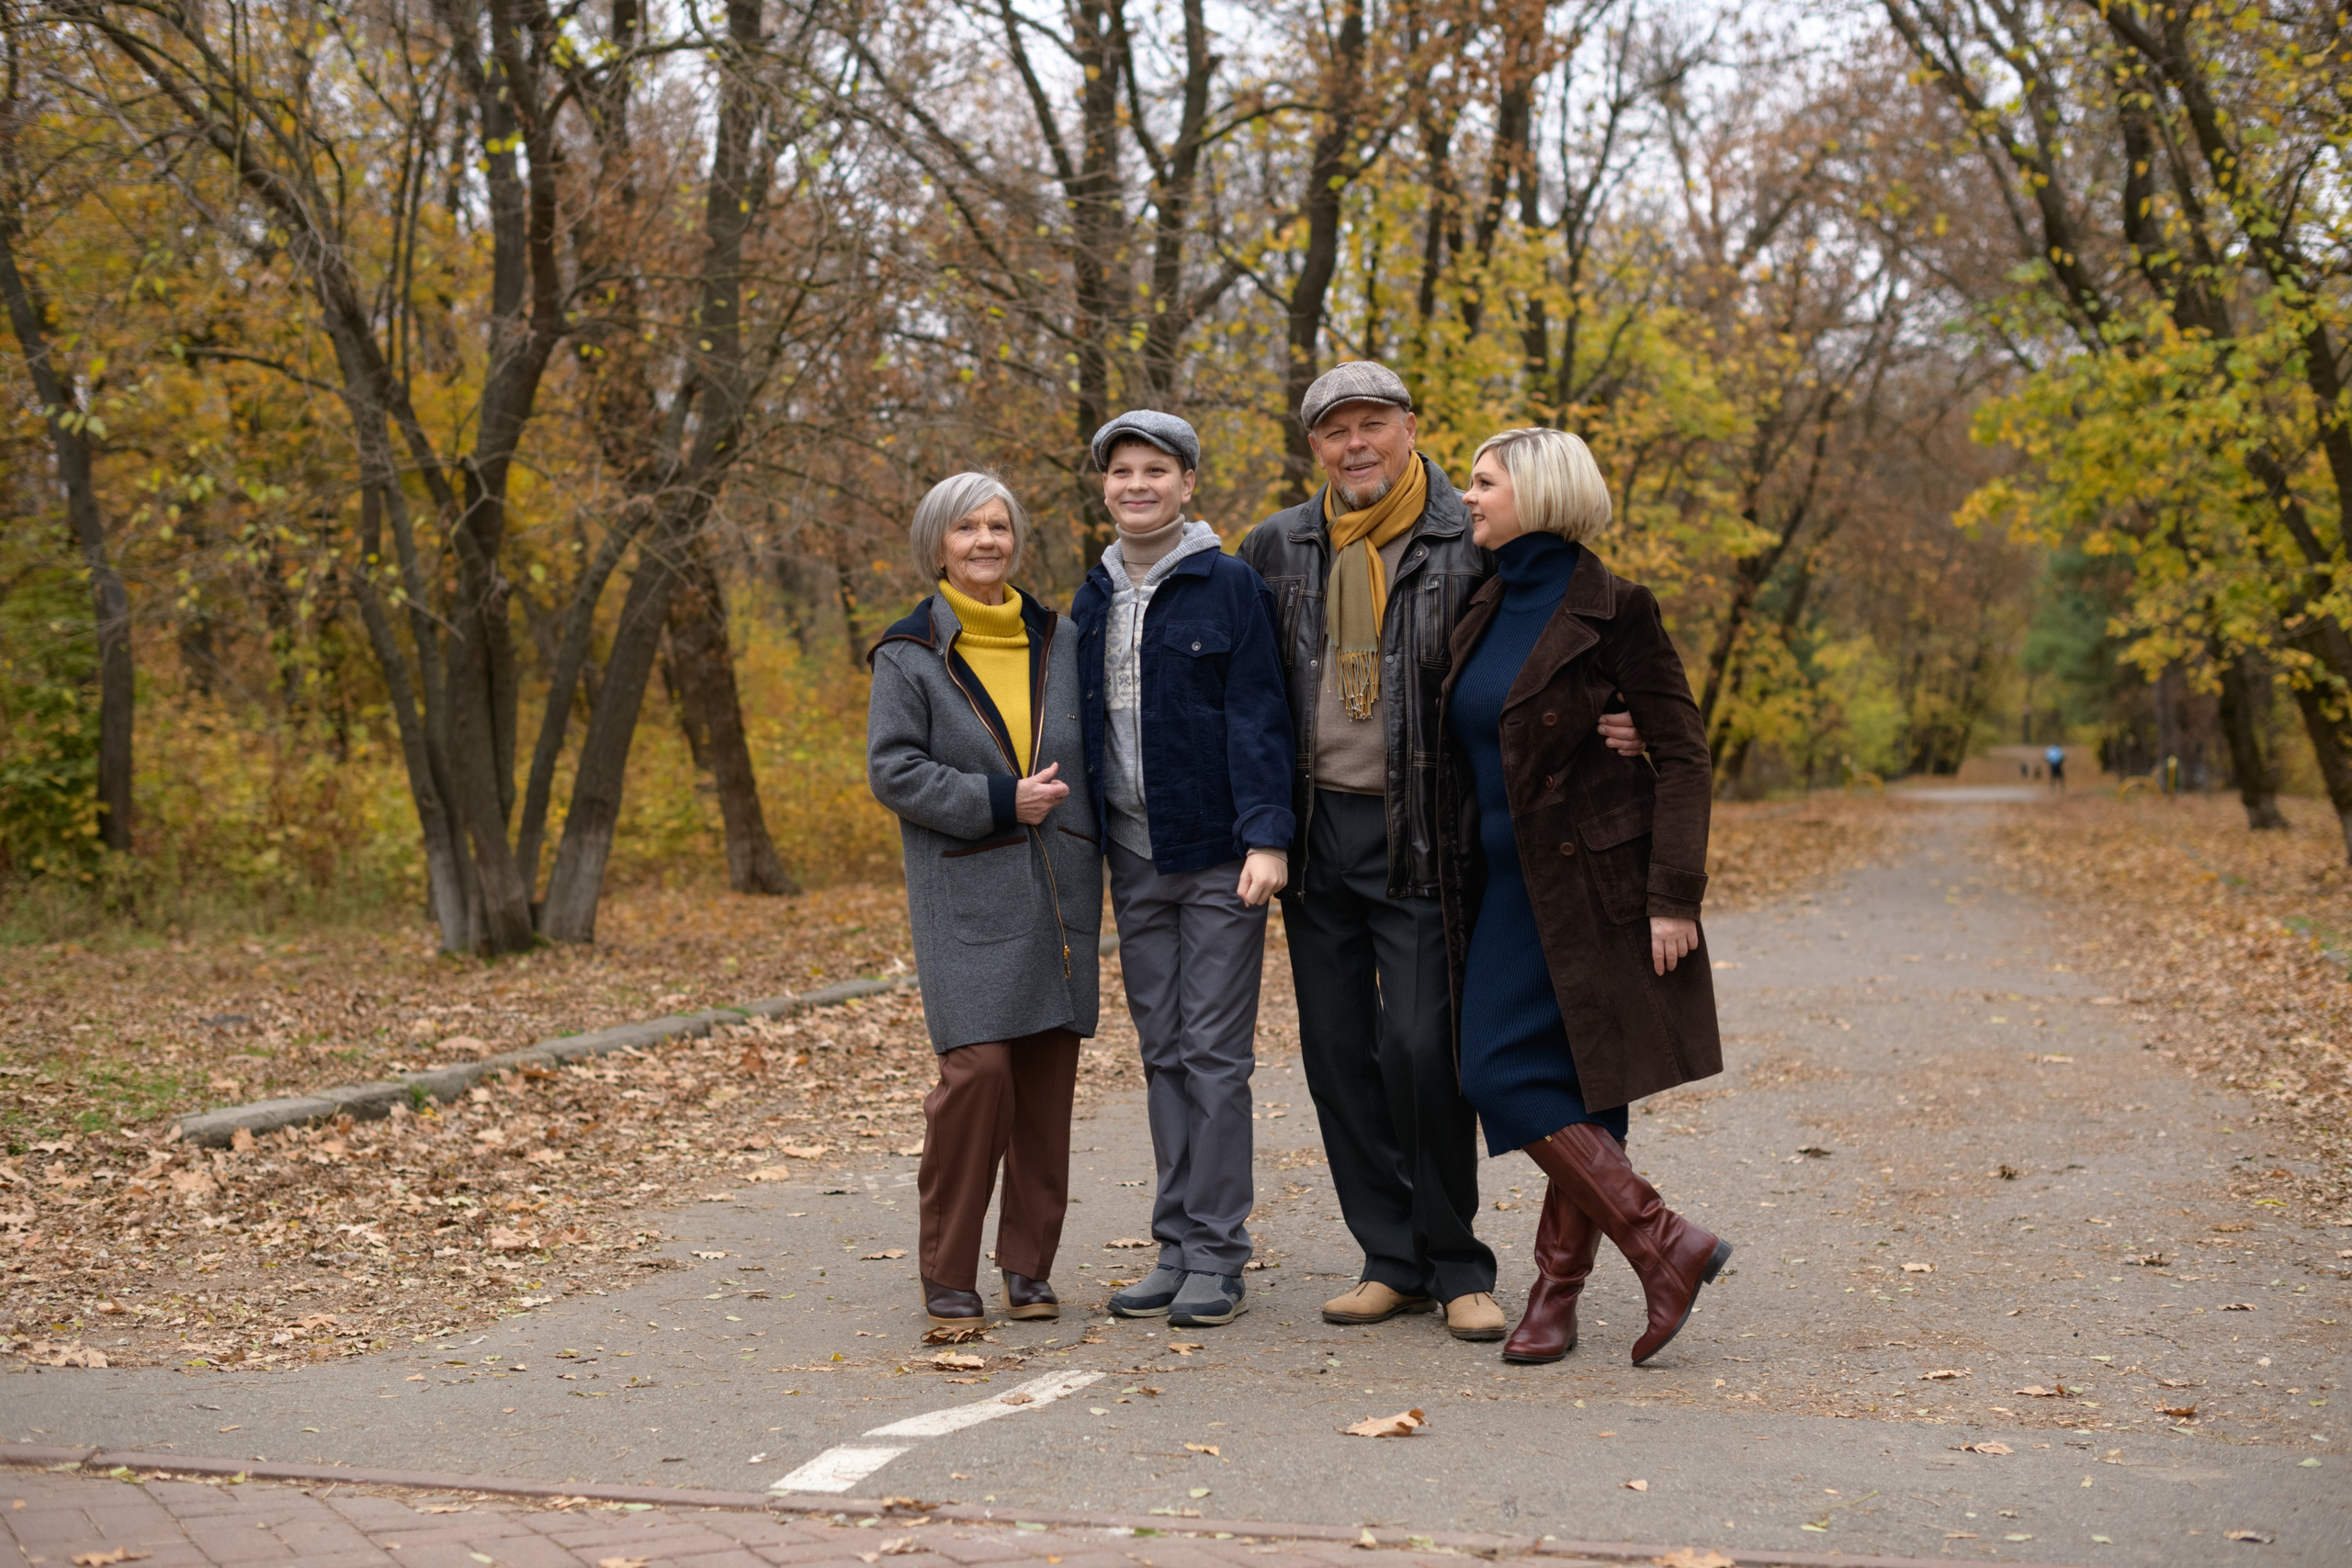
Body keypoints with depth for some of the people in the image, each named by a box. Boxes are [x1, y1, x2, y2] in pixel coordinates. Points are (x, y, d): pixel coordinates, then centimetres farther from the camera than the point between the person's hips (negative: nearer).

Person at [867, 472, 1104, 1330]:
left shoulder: (1059, 640, 13)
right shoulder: (910, 654, 2)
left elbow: (1091, 752, 20)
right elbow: (892, 769, -5)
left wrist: (1080, 837, 8)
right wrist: (998, 803, -13)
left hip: (1059, 889, 4)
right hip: (966, 896, -4)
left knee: (1049, 1074, 3)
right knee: (977, 1069, -15)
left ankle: (1029, 1267, 15)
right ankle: (948, 1275, -3)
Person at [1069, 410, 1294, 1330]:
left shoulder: (1230, 587, -4)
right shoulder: (1093, 601, 12)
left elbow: (1258, 718, -9)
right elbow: (1078, 727, 15)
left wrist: (1266, 838, -17)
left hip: (1217, 856, -5)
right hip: (1134, 860, 6)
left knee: (1214, 1052, -3)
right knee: (1163, 1054, 9)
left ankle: (1218, 1254, 3)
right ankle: (1177, 1245, 16)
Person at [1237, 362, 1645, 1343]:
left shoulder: (1471, 546, -3)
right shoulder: (1279, 548, 9)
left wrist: (1608, 730, -20)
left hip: (1418, 833, -4)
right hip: (1315, 828, 5)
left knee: (1421, 1046, -9)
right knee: (1337, 1052, 7)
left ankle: (1457, 1266, 6)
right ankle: (1392, 1259, 19)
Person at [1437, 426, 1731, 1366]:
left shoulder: (1613, 611, -10)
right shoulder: (1483, 611, 11)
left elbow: (1684, 754, -11)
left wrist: (1674, 895, -16)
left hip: (1591, 883, -7)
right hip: (1509, 886, 7)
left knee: (1510, 1074, -11)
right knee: (1564, 1088, 5)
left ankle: (1661, 1244, -4)